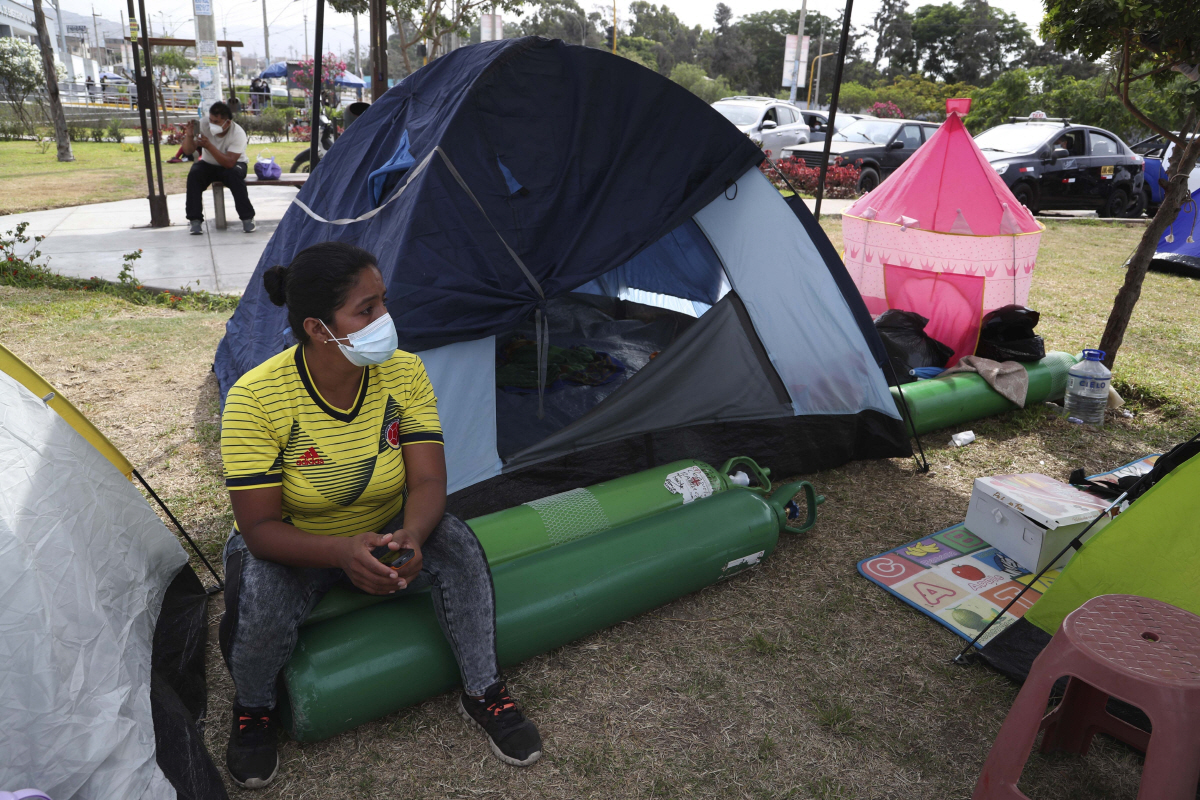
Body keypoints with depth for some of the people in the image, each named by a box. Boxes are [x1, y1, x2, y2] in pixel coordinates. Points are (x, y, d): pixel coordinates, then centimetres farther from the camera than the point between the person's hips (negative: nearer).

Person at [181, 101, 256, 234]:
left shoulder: (238, 133, -26)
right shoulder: (203, 124, -18)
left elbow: (229, 163, -35)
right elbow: (188, 151, -17)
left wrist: (209, 146, -42)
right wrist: (189, 135, -35)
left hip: (233, 164, -3)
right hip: (209, 164, 3)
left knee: (234, 175, -36)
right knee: (194, 175, -26)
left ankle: (247, 218, -22)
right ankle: (195, 220, -18)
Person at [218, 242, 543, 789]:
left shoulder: (404, 373, -18)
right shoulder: (256, 398, -27)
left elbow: (428, 482, -18)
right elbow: (259, 527, -24)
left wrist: (410, 536, -41)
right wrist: (342, 550, -42)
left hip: (383, 533, 2)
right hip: (291, 546, -2)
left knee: (457, 544, -25)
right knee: (260, 599, -33)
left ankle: (482, 693, -4)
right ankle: (253, 710, 3)